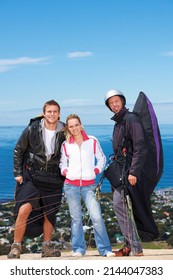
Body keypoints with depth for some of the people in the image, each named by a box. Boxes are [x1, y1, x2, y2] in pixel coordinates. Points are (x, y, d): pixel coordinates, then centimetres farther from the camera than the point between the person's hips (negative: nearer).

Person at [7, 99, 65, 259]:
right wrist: (17, 173, -2)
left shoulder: (64, 133, -2)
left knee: (50, 214, 8)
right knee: (24, 210, -16)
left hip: (53, 178, 2)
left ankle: (47, 247, 24)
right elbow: (18, 151, 2)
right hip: (32, 176, -2)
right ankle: (16, 247, -1)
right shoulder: (32, 129, -6)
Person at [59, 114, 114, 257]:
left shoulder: (92, 141, 3)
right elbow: (62, 163, 17)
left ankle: (105, 249, -1)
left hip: (89, 185, -1)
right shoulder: (66, 145, 7)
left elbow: (101, 158, 10)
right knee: (76, 218, 6)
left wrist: (96, 171, -3)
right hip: (71, 185, 1)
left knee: (97, 217, -10)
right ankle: (78, 249, 16)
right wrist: (65, 171, -1)